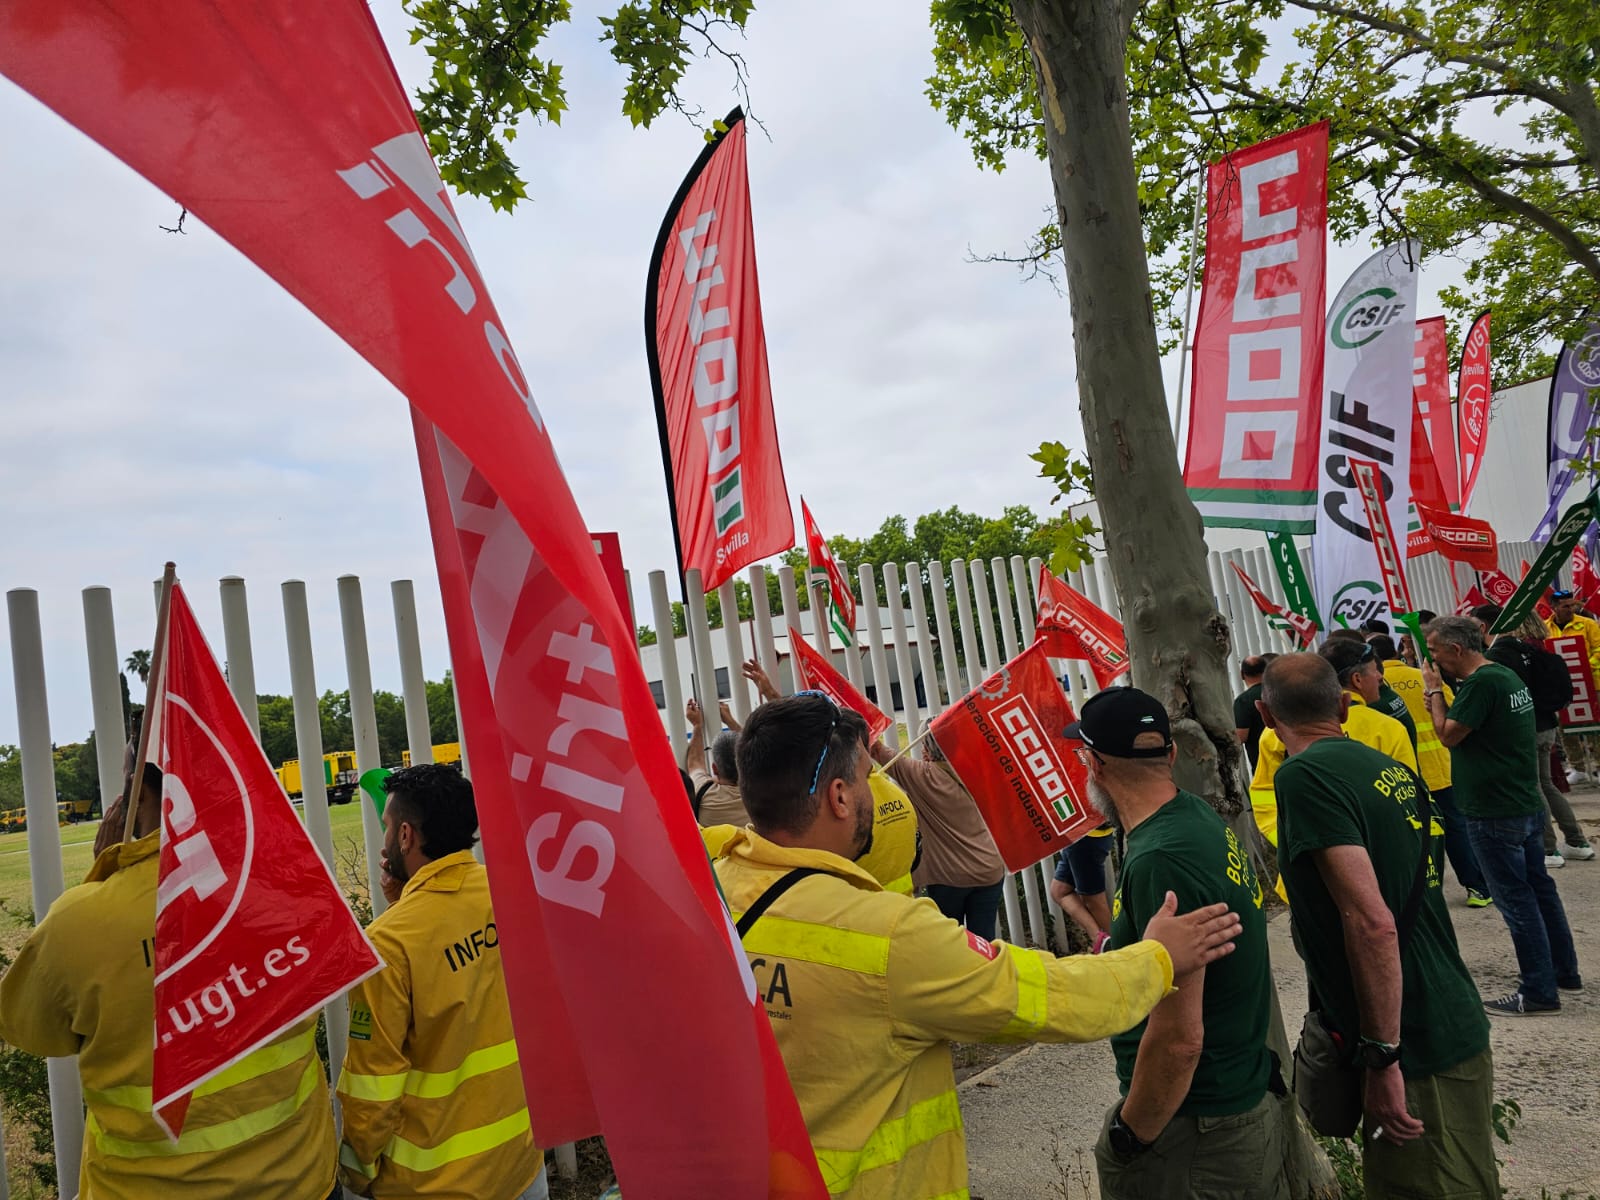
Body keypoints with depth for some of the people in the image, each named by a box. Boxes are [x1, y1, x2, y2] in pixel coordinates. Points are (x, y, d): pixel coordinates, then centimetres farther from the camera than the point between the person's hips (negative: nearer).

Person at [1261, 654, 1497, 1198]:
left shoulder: (1305, 776, -19)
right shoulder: (1392, 769, 7)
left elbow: (1371, 922, -26)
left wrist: (1382, 1057, -20)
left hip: (1418, 1049, -8)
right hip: (1456, 1025, 9)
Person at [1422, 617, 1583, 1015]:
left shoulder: (1481, 682, -22)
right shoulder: (1506, 674, 11)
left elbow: (1449, 735, -17)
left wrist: (1434, 690, -7)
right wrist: (1442, 703, 4)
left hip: (1494, 813, -10)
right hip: (1526, 804, 10)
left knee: (1515, 898, -3)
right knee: (1538, 887, 18)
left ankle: (1539, 991, 4)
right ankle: (1564, 971, 30)